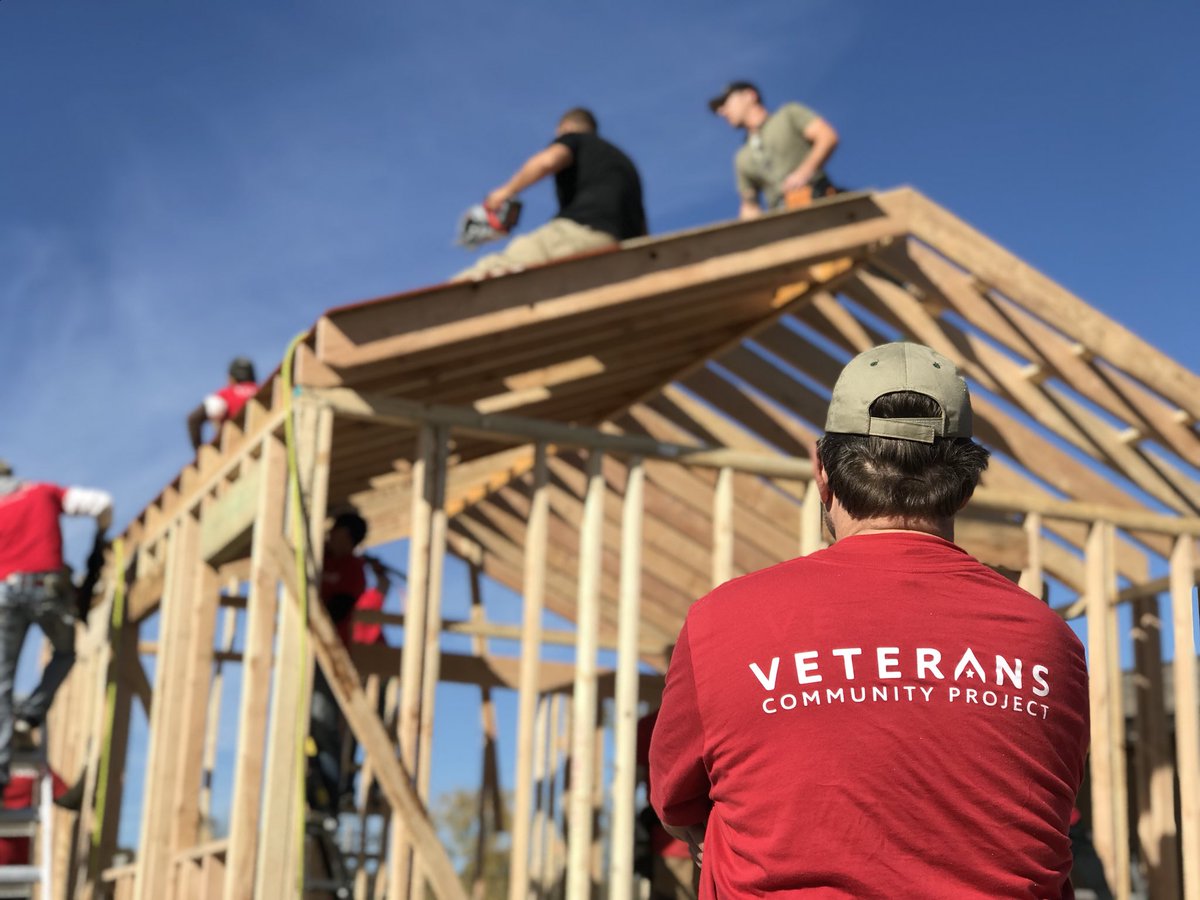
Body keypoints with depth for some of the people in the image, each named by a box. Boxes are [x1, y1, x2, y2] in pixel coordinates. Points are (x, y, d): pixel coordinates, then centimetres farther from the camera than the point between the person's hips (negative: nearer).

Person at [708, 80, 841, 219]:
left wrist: (804, 173, -13)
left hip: (815, 199, -4)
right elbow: (750, 205, 26)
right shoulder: (742, 159, 26)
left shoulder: (789, 114, 14)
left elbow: (828, 136, 1)